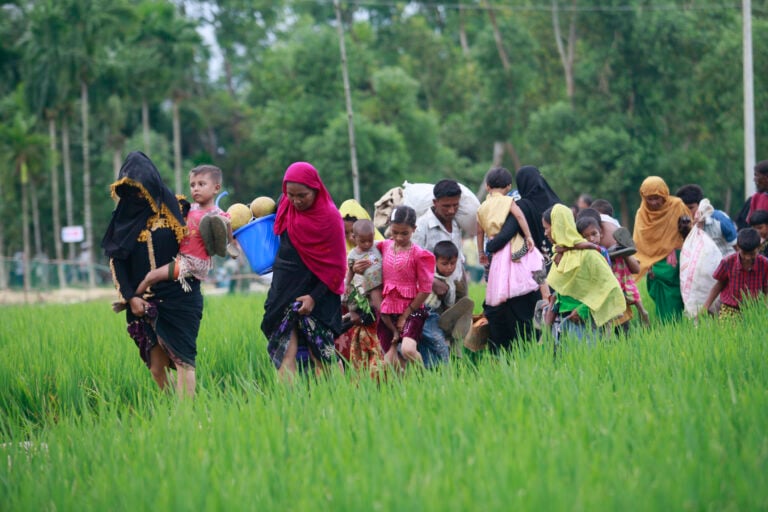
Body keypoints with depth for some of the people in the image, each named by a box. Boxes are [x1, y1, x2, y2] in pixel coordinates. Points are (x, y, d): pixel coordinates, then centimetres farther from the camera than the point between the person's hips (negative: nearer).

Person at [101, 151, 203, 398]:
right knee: (156, 366, 0)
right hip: (145, 302, 3)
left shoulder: (173, 206, 2)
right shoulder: (124, 216, 8)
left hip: (178, 297, -3)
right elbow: (116, 260, 6)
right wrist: (129, 297, -4)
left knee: (182, 359, -10)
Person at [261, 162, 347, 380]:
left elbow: (337, 267, -8)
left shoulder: (329, 216, -10)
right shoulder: (285, 205, 4)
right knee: (285, 354, -6)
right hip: (283, 292, 4)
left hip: (315, 295, -4)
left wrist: (314, 297, -14)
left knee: (322, 358, -3)